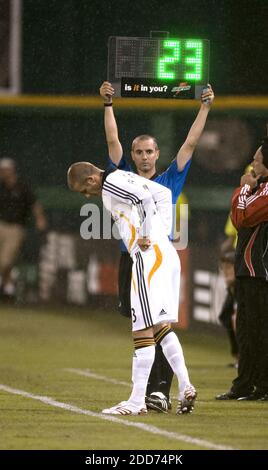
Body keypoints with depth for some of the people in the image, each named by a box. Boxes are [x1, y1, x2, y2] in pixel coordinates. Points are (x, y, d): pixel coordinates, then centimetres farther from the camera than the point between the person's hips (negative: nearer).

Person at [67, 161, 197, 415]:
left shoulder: (110, 184, -9)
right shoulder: (125, 179, 19)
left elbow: (147, 197, -24)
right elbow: (164, 194, 25)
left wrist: (146, 236, -14)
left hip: (149, 255, -10)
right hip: (167, 253, 10)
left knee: (144, 329, -7)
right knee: (160, 326, 15)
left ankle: (137, 401, -6)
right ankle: (185, 387, 8)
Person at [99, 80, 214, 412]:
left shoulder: (170, 181, 9)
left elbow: (190, 144, 7)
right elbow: (113, 140, 6)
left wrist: (205, 107, 4)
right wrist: (108, 105, 0)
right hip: (131, 261, 2)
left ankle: (161, 391, -18)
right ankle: (154, 390, 14)